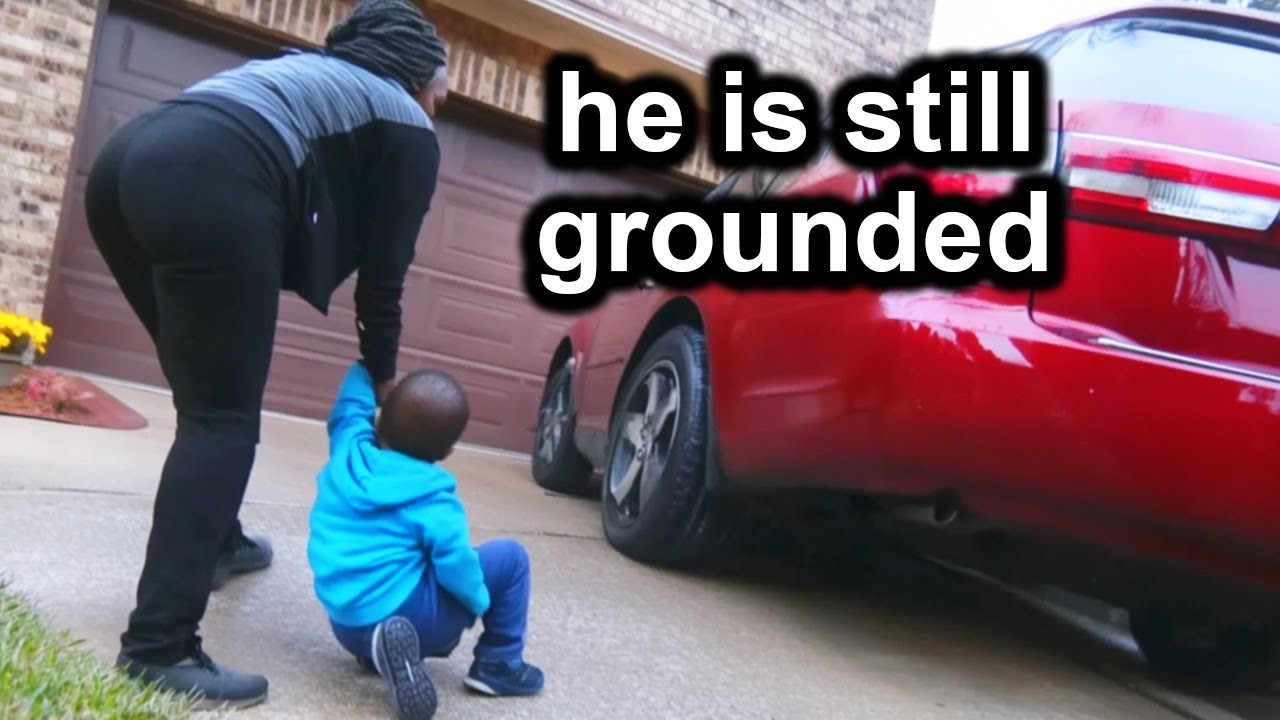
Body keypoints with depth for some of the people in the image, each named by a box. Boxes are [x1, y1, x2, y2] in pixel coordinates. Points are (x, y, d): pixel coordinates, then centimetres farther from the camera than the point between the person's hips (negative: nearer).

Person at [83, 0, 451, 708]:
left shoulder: (310, 69, 36)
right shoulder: (409, 128, 16)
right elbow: (381, 274, 14)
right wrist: (381, 377, 26)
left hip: (127, 161, 9)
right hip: (209, 189, -8)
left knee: (207, 395, 23)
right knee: (223, 419, -3)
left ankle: (218, 542, 39)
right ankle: (159, 648, -4)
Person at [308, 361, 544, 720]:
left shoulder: (349, 446, 3)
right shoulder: (433, 499, -12)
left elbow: (352, 400, 22)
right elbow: (454, 562, -18)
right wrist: (483, 603, 0)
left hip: (346, 626, 7)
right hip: (404, 616, -6)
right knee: (510, 557, 6)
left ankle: (376, 651, 12)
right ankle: (499, 664, 11)